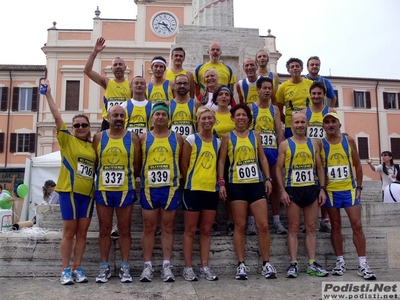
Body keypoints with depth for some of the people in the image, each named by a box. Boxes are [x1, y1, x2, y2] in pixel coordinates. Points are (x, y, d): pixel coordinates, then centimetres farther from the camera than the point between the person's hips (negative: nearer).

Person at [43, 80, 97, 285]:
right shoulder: (66, 139, -1)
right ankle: (66, 270, 10)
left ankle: (77, 268, 16)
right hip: (69, 191, -4)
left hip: (87, 193, 4)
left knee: (82, 232, 7)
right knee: (69, 232, 1)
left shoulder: (92, 145, 10)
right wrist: (48, 94, -15)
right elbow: (57, 116, -10)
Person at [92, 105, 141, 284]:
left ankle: (125, 267, 16)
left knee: (124, 230, 6)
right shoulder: (99, 137, 5)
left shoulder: (132, 138, 2)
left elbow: (137, 165, 4)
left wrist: (129, 179, 3)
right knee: (104, 230, 9)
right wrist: (102, 178, 4)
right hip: (103, 190, 1)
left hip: (125, 190, -1)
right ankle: (104, 267, 19)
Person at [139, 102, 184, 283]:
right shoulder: (144, 138, 6)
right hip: (149, 188, 0)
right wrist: (138, 179, -1)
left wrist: (180, 180, 1)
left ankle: (166, 266, 13)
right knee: (149, 228, 6)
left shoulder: (177, 138, 6)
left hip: (170, 188, 0)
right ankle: (148, 266, 15)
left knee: (168, 228, 6)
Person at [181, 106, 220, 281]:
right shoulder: (191, 140, -3)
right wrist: (190, 181, 0)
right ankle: (188, 268, 11)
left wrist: (219, 180, 5)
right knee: (190, 230, 3)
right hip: (193, 189, -4)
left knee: (206, 230, 10)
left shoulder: (217, 142, 10)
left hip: (212, 190, 4)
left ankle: (205, 267, 18)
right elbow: (184, 165, -3)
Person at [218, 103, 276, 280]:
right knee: (240, 226, 3)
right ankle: (241, 265, 12)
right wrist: (221, 183, -6)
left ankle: (266, 264, 13)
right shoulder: (228, 137, 4)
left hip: (256, 184, 2)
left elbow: (262, 158, 12)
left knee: (263, 225, 0)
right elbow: (222, 161, 2)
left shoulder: (255, 135, 10)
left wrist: (268, 178, 3)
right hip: (236, 185, -2)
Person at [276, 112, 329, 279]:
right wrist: (282, 190, -10)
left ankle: (312, 263, 14)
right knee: (293, 228, 2)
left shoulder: (313, 144, 10)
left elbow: (319, 167, 11)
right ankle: (293, 263, 7)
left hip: (312, 189, 3)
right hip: (293, 189, -3)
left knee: (311, 228, 7)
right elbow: (279, 168, -2)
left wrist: (322, 189, 2)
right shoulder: (285, 145, 1)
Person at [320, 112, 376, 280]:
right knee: (336, 226, 6)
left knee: (357, 225, -1)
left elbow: (357, 165, 6)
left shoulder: (349, 141, 2)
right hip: (331, 191, -1)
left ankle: (363, 265, 5)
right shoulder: (320, 144, -2)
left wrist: (359, 187, 2)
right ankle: (340, 262, 16)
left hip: (349, 189, 1)